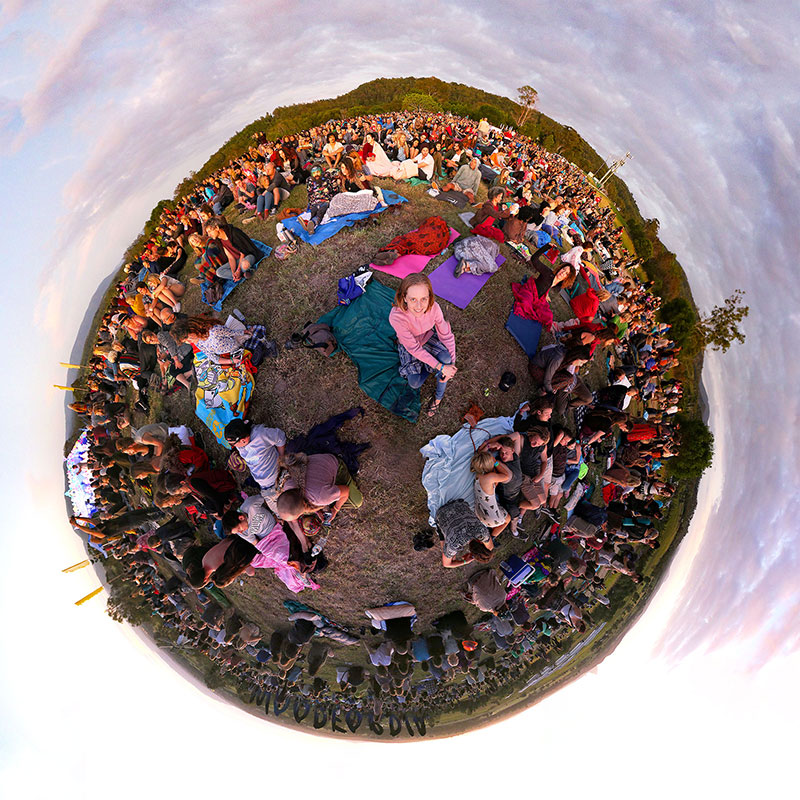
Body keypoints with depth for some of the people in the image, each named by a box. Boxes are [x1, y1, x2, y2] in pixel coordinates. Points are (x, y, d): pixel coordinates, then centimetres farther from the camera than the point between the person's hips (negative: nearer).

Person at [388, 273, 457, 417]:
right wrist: (441, 367, -31)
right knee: (415, 383, -14)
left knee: (445, 358, -27)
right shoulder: (396, 316, -40)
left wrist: (451, 364, -22)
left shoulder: (434, 307, -31)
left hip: (428, 337, 2)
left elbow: (446, 335, -17)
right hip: (408, 345, -1)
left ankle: (439, 396, -3)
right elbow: (414, 349, -32)